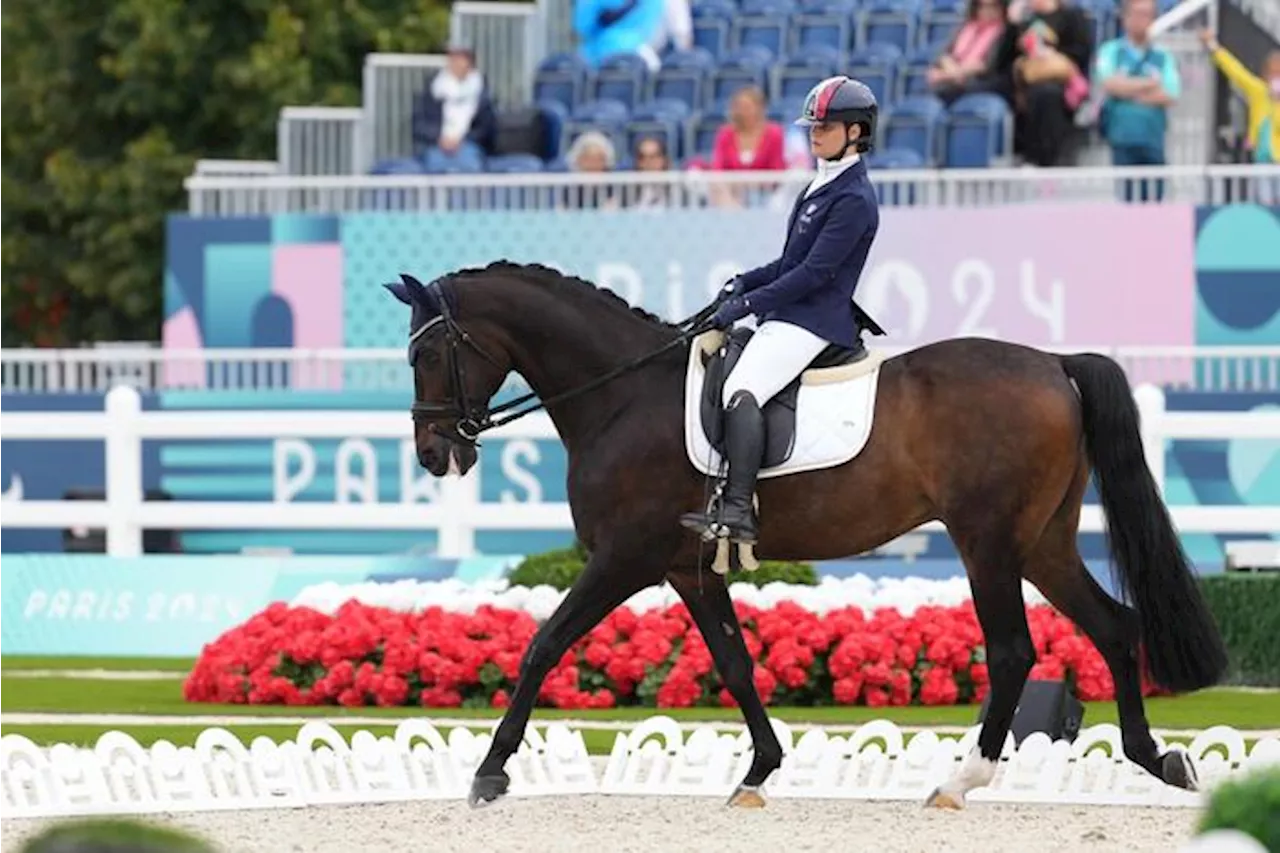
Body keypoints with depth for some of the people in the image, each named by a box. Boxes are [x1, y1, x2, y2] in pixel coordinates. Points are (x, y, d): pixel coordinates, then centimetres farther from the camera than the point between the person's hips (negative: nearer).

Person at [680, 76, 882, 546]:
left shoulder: (853, 199, -12)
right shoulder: (822, 186, 19)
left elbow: (814, 272, -18)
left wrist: (750, 303, -17)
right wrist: (746, 282, 9)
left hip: (813, 322, -11)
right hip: (788, 317, 11)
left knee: (742, 391, -30)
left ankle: (738, 510, -41)